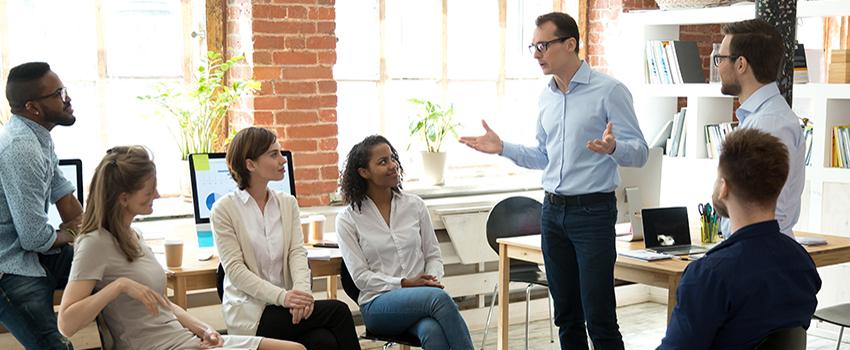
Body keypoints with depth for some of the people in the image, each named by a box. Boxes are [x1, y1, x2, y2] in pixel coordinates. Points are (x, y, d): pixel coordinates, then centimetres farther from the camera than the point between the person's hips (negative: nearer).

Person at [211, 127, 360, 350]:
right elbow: (235, 269, -10)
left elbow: (297, 252, 2)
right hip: (250, 313, -4)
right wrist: (281, 296, -23)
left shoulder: (288, 203, 13)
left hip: (284, 306, 4)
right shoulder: (224, 209, -3)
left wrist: (302, 289, -20)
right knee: (337, 312, -23)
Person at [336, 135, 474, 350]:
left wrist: (432, 279, -8)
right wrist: (404, 283, -15)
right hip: (378, 304, -2)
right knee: (439, 297, -34)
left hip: (420, 297, 3)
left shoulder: (415, 205, 10)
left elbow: (433, 255, 14)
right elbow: (360, 277, -3)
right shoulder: (348, 219, 1)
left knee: (433, 332, -36)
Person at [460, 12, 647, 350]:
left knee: (599, 318, -6)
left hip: (593, 211, -7)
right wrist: (502, 148, 8)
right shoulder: (546, 97, 11)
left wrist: (612, 148, -31)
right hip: (553, 211, 7)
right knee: (566, 315, 13)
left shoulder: (609, 90, -9)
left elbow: (639, 153, -11)